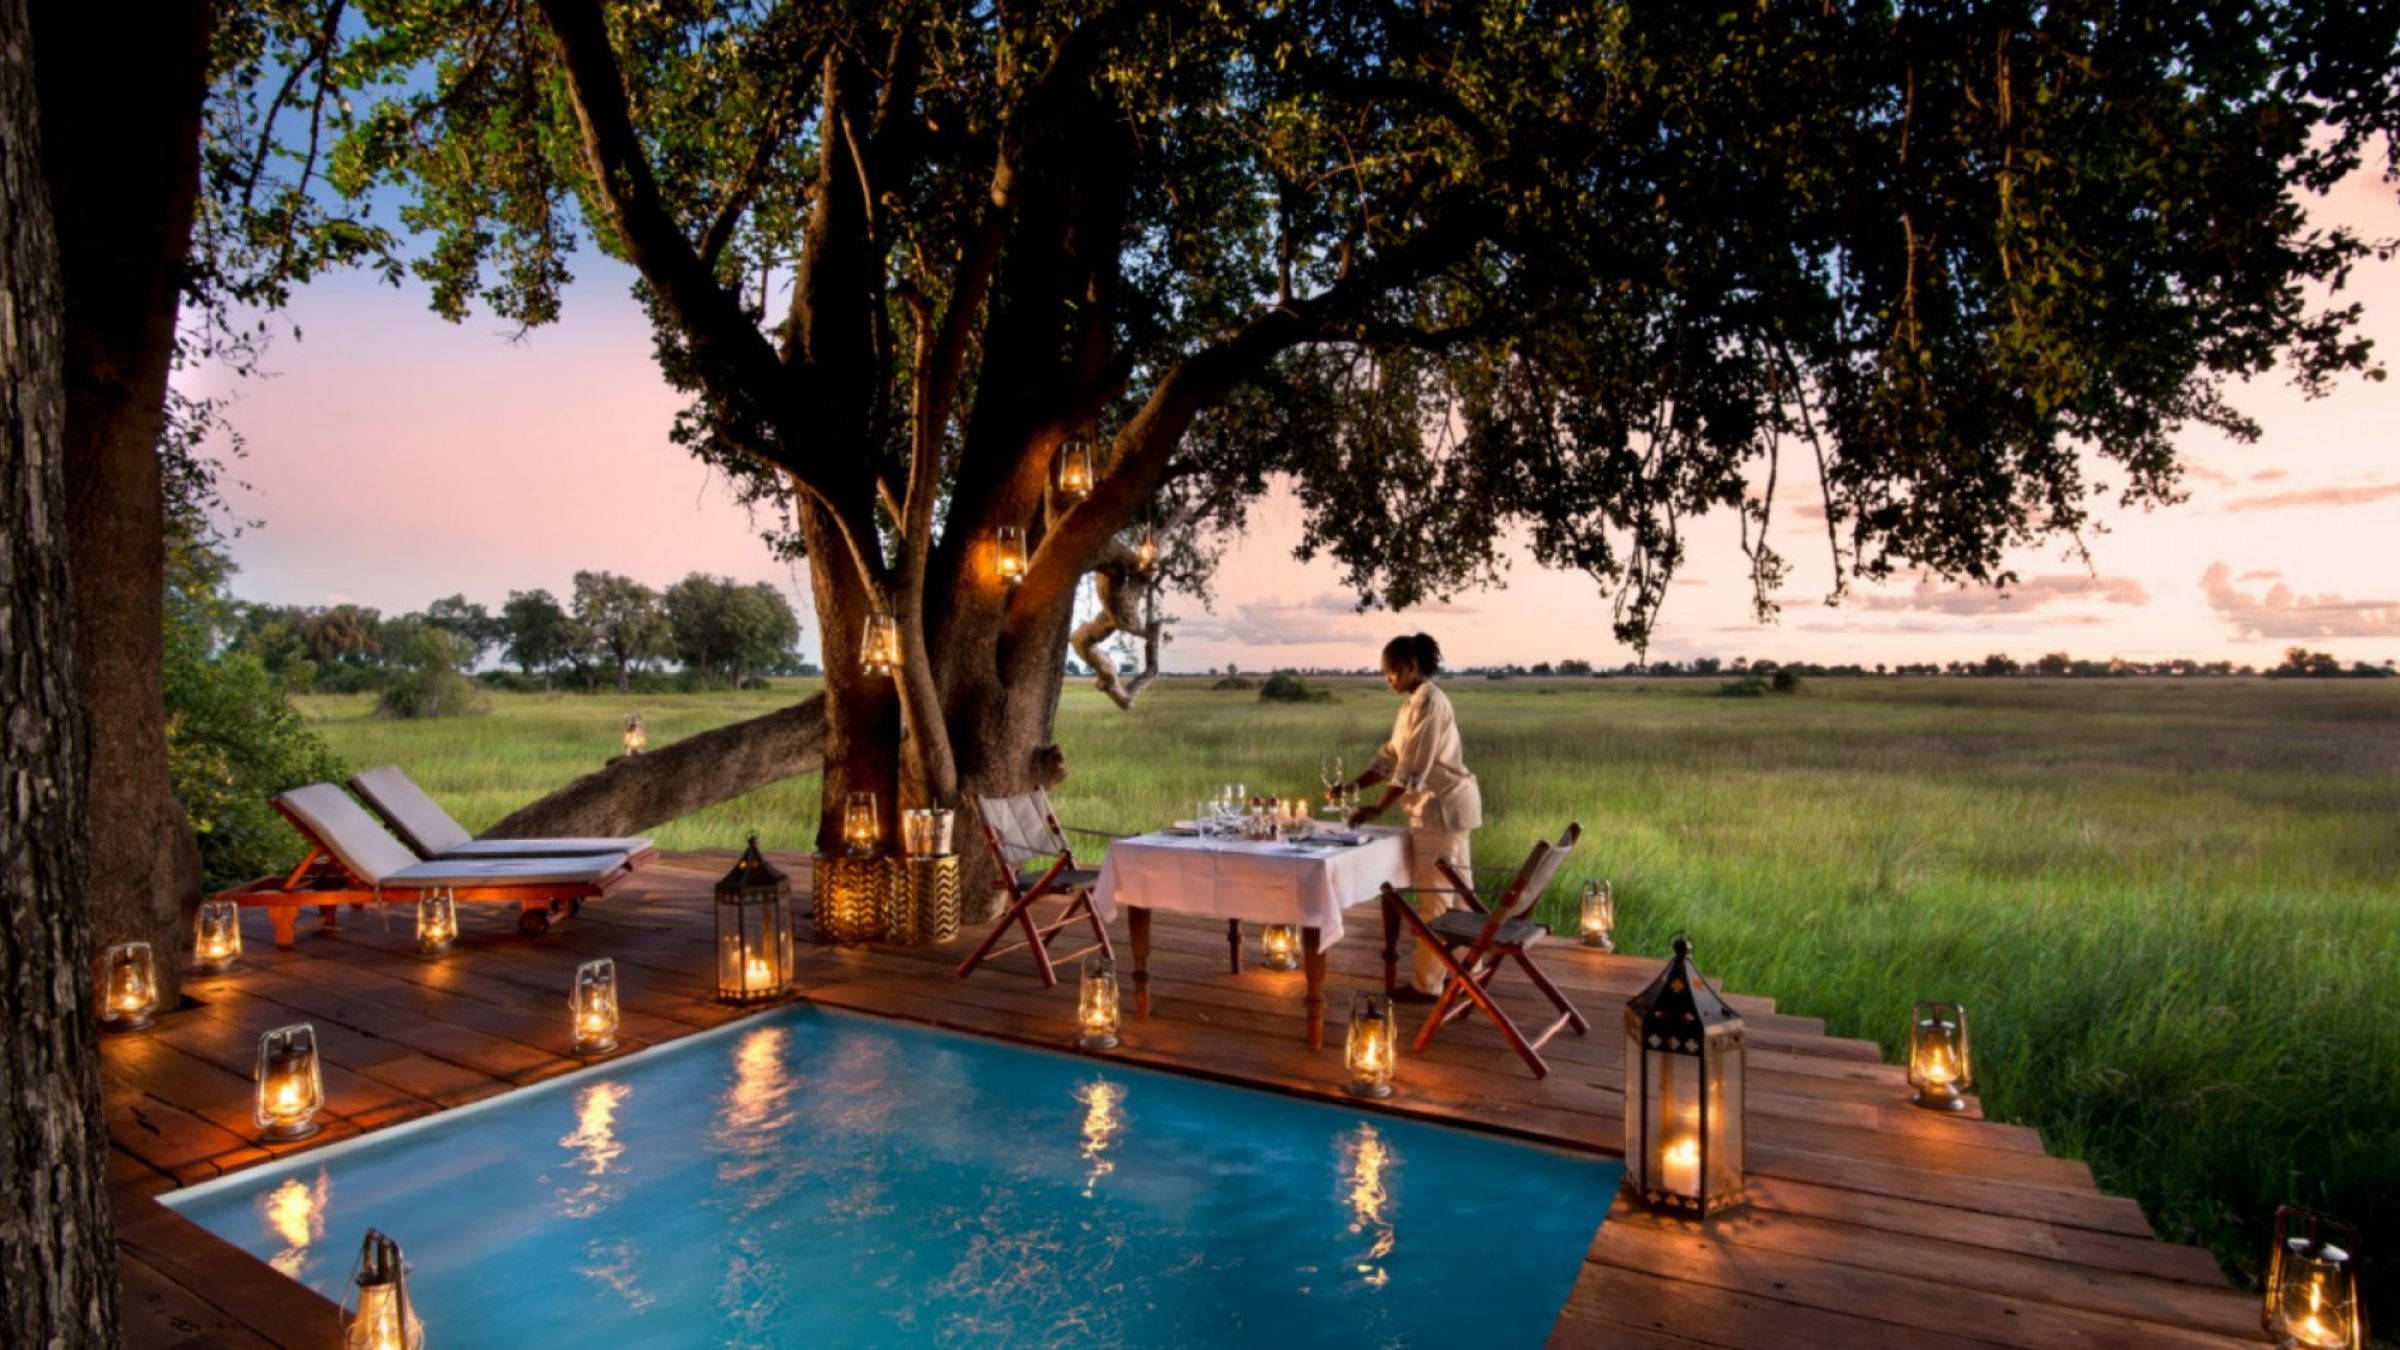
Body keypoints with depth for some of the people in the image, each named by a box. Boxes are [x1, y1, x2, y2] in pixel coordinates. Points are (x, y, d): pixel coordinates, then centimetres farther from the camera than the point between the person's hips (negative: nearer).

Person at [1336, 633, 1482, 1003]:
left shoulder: (1429, 701, -18)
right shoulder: (1412, 703, 13)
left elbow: (1413, 769, -23)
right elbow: (1391, 757, 14)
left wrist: (1377, 810, -22)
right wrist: (1352, 786, 5)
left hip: (1443, 805, -10)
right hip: (1443, 804, 10)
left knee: (1434, 896, -3)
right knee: (1453, 891, 17)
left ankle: (1426, 984, 4)